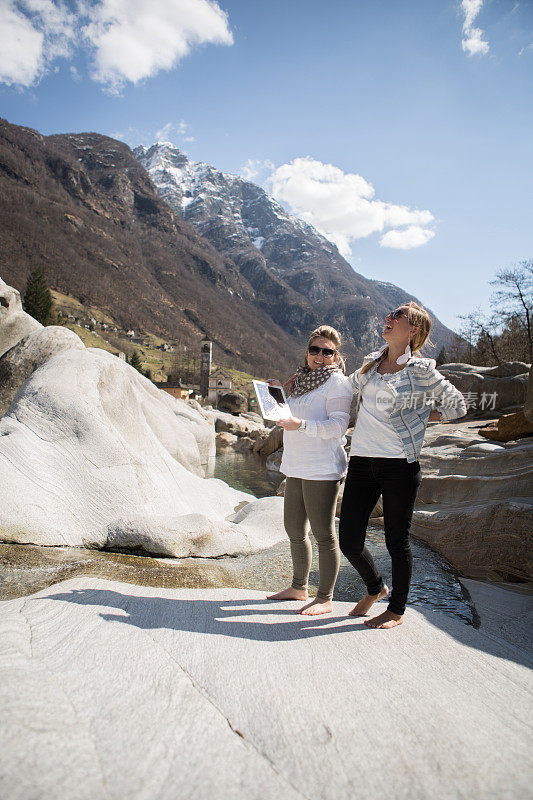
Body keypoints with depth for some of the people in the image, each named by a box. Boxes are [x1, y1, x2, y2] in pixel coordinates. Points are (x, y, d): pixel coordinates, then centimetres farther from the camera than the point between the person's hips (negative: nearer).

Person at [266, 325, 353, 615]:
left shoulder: (337, 383, -8)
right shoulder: (301, 380, 17)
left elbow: (337, 427, -18)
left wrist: (300, 424, -29)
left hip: (322, 469, -9)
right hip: (297, 467, 9)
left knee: (323, 533, 0)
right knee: (294, 529, 16)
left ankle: (325, 599, 13)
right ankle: (299, 588, 32)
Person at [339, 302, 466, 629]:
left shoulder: (421, 370, -3)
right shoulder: (372, 362, 13)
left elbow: (457, 405, 5)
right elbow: (351, 384, 34)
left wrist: (415, 419, 2)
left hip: (399, 464, -5)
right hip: (361, 462, 5)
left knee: (397, 541, 7)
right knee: (349, 542, 5)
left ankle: (396, 610, 29)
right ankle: (375, 587, 35)